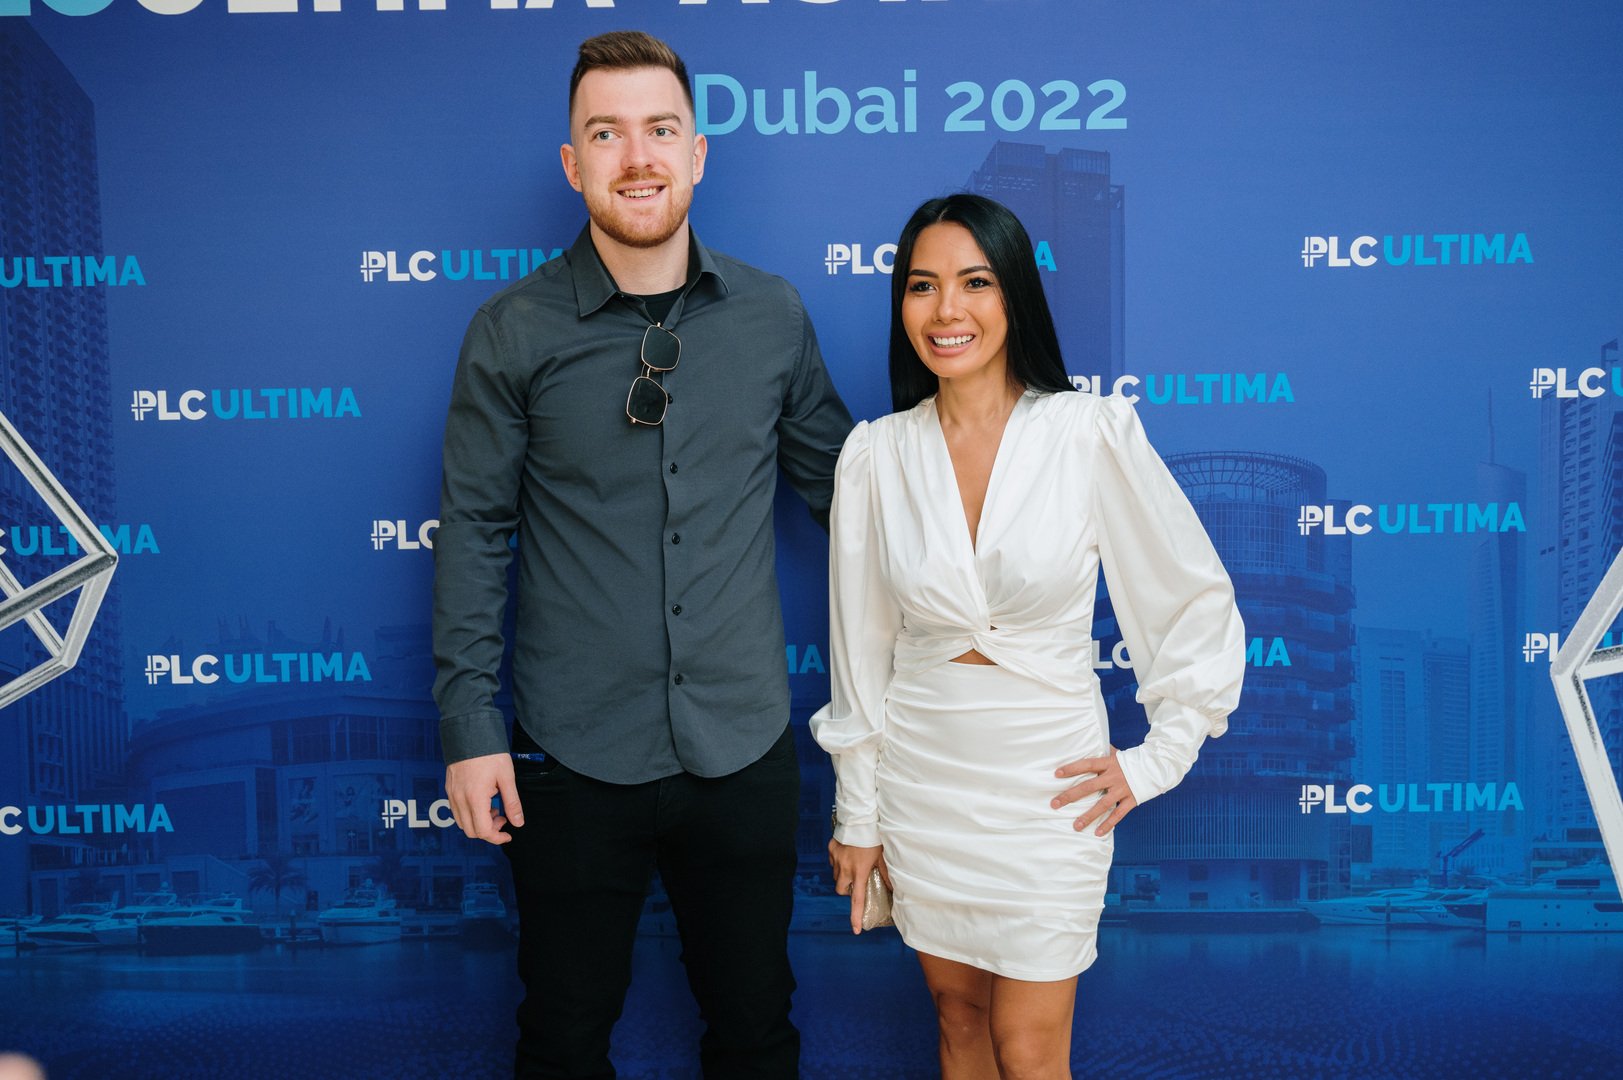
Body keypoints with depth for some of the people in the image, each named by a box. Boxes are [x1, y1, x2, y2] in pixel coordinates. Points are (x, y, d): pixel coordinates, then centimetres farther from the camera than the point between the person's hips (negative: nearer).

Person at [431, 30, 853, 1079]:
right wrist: (470, 725, -5)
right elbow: (473, 530, -2)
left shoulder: (774, 316, 1)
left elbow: (836, 479, 11)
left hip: (745, 748, 2)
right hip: (575, 757, -1)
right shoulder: (515, 331, -5)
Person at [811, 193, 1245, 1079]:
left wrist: (1157, 758, -4)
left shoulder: (1092, 433, -12)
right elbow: (860, 647, 3)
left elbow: (1200, 603, -3)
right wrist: (857, 814, 6)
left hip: (1047, 787, -2)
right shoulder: (876, 453, -4)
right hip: (920, 775, 3)